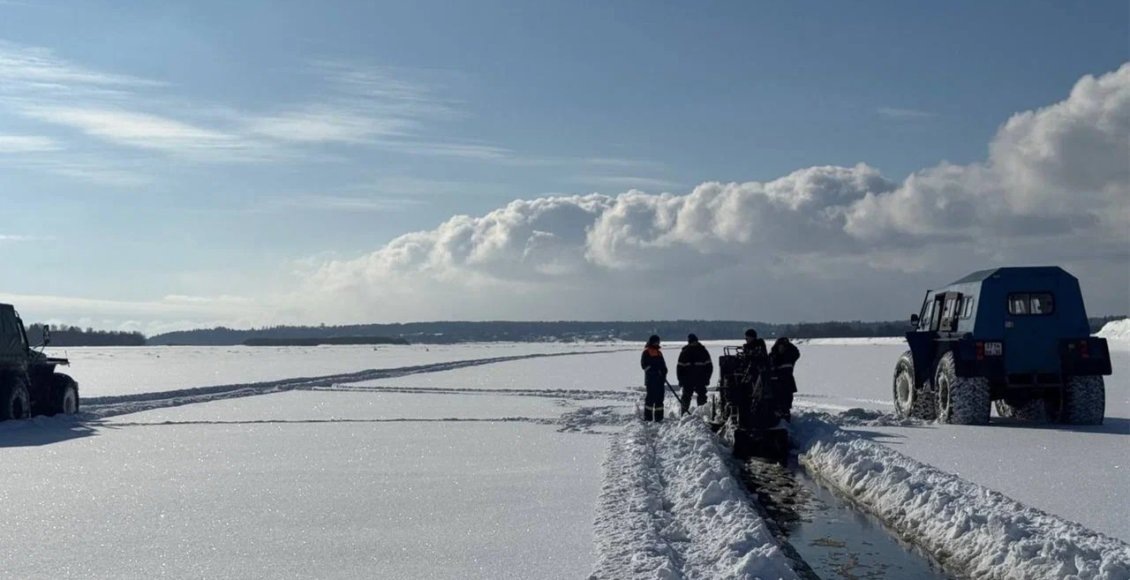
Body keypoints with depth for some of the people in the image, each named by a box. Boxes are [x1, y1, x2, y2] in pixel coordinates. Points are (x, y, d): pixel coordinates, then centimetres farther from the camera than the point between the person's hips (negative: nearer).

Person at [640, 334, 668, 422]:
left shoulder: (659, 353, 22)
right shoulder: (646, 352, -1)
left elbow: (663, 364, 22)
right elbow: (644, 364, -10)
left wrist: (664, 371, 1)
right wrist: (655, 370, -18)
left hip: (660, 379, 7)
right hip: (651, 379, -7)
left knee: (659, 398, 6)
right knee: (651, 398, -9)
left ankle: (659, 418, 10)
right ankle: (648, 418, -5)